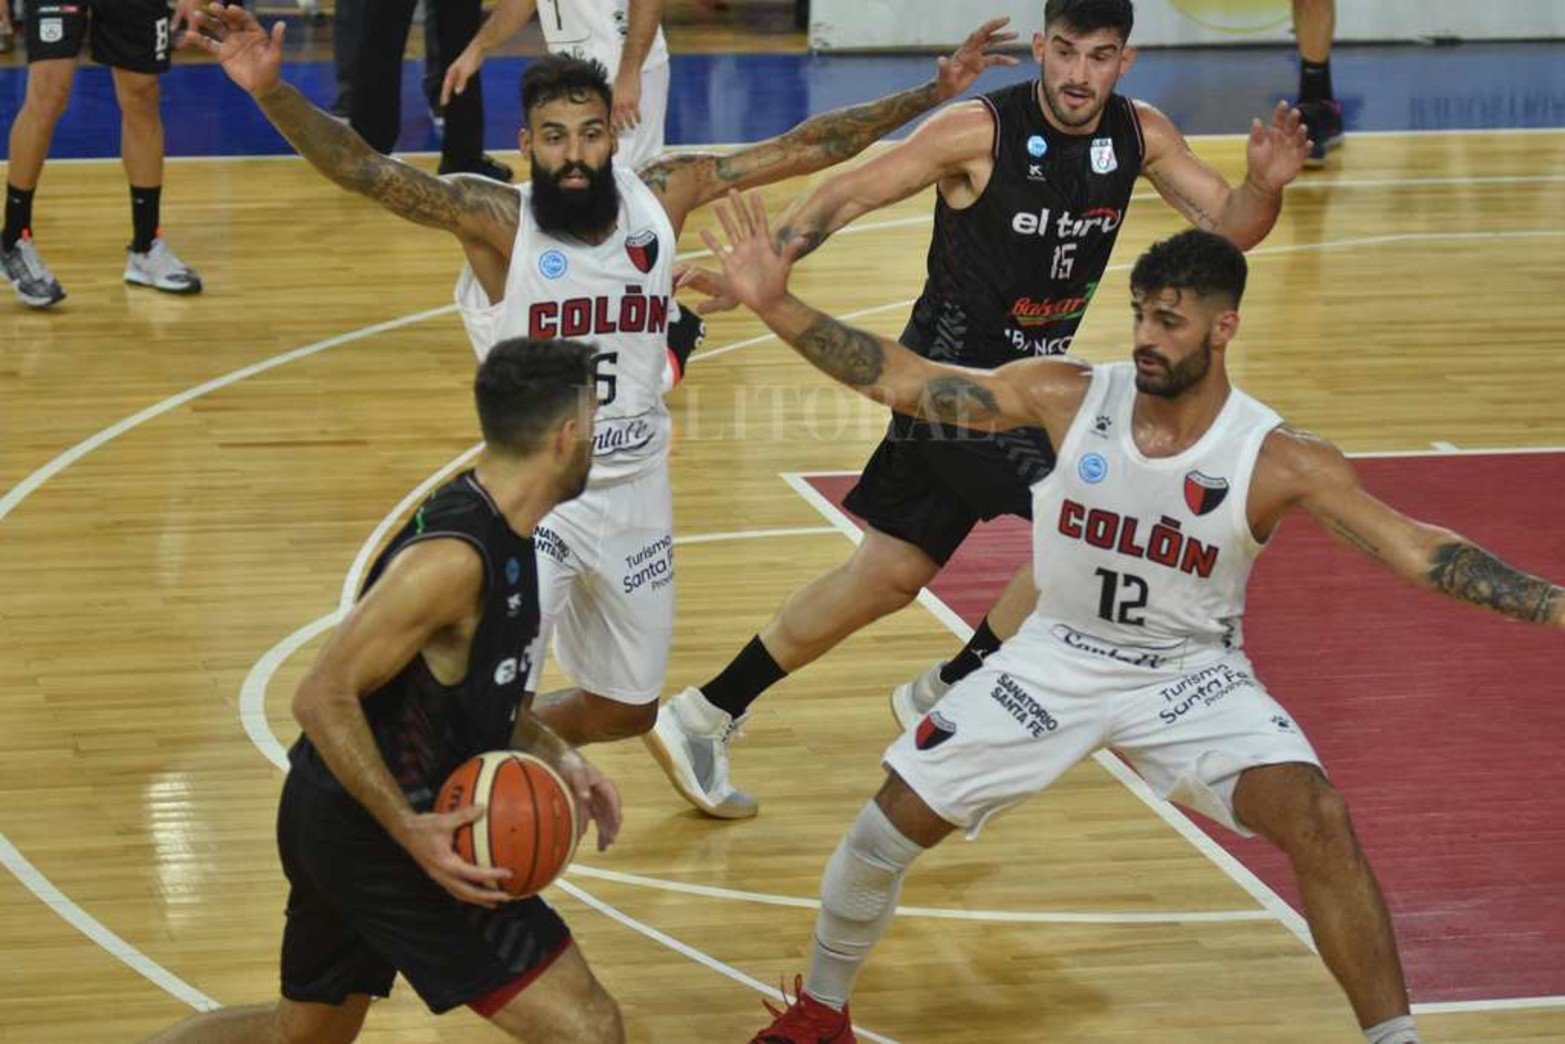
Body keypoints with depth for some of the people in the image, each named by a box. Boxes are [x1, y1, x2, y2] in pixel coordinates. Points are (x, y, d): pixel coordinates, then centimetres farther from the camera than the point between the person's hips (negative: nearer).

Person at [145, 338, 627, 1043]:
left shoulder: (504, 536, 6)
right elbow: (323, 696, -26)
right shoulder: (452, 557, -25)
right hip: (373, 831, -10)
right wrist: (411, 831, -29)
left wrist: (556, 758, 7)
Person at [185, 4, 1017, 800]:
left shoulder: (666, 193, -6)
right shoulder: (495, 219, -18)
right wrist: (270, 91, -47)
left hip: (637, 492, 5)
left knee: (626, 712, 20)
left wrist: (935, 91, 1)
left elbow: (807, 148, 0)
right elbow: (368, 172, -31)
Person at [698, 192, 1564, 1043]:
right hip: (1060, 657, 2)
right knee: (891, 824, -2)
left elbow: (1417, 551, -22)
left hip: (1192, 675, -2)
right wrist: (775, 307, -21)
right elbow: (903, 379, -13)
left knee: (1319, 822, -25)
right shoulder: (1070, 397, -15)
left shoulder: (1280, 460, -20)